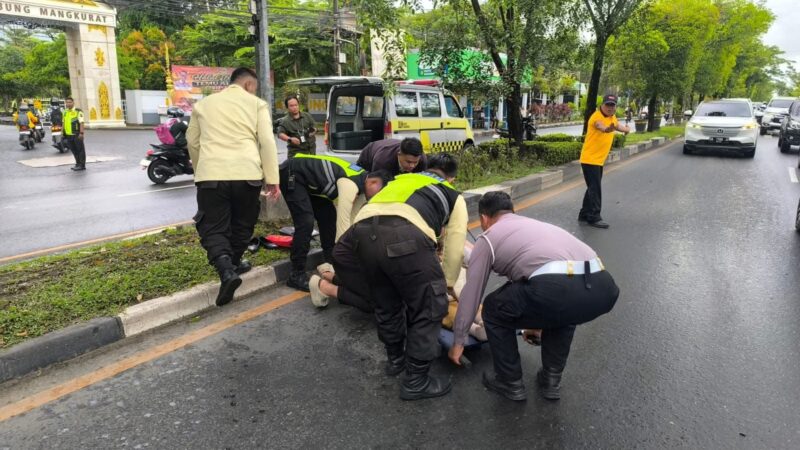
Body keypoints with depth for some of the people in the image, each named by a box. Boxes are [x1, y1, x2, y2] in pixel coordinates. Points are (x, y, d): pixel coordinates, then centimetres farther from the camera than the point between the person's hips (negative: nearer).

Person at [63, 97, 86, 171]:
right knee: (74, 150, 13)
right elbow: (64, 123, 21)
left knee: (80, 150, -2)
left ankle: (82, 165, 1)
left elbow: (81, 123, -13)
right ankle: (78, 164, 23)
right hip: (68, 135, 7)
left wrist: (81, 133, -20)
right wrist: (62, 132, 17)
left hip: (76, 135, -7)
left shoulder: (78, 112, -7)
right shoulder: (65, 112, 15)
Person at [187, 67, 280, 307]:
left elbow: (192, 141, 24)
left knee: (213, 228, 5)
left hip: (211, 174, 1)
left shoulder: (203, 104, 18)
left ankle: (226, 270, -17)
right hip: (247, 173, -1)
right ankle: (233, 264, 34)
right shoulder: (257, 104, 9)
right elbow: (267, 142, -1)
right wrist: (272, 179, -1)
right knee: (242, 224, 19)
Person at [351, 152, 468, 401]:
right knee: (429, 308, 14)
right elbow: (455, 246, 27)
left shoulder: (401, 179, 41)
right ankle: (416, 381, 24)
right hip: (405, 235, -5)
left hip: (362, 230, 6)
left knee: (386, 304, 27)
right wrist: (447, 283, 45)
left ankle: (396, 358, 46)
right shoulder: (453, 196, 29)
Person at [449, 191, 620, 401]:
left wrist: (458, 342, 35)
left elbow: (470, 294, 22)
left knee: (494, 310, 21)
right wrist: (536, 321, 66)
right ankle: (552, 380, 38)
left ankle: (510, 383, 30)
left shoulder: (487, 238, 20)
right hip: (603, 288, 7)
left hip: (557, 290, -6)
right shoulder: (537, 224, 39)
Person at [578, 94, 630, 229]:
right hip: (589, 159, -9)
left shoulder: (612, 117, 7)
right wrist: (606, 129, -62)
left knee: (593, 188, 15)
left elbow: (617, 125, 28)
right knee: (595, 189, -9)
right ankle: (594, 217, -3)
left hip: (599, 160, 9)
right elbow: (600, 126, -44)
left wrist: (626, 129, 37)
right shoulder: (597, 116, -21)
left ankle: (584, 214, 25)